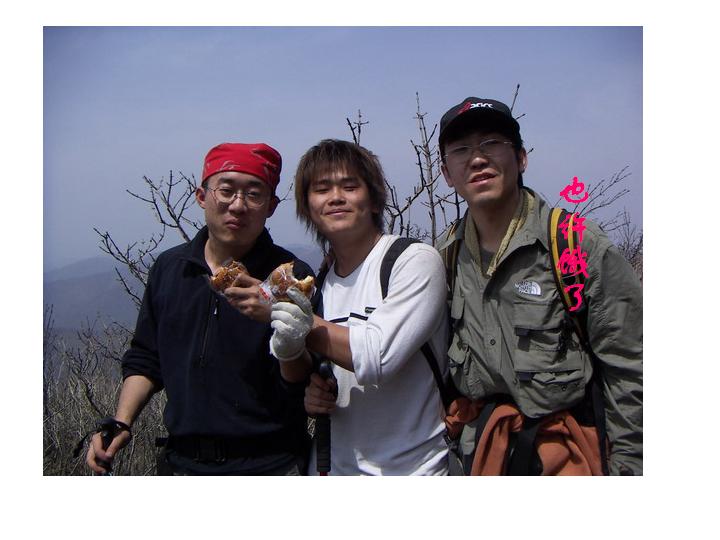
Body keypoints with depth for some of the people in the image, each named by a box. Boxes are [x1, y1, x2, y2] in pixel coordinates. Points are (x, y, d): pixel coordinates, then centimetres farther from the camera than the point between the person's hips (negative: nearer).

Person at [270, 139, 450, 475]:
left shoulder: (416, 261, -15)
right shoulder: (320, 284, 3)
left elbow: (376, 357, -25)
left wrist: (304, 326, -22)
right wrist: (314, 396, -6)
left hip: (411, 469, -5)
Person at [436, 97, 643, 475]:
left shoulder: (580, 245, -16)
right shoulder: (446, 257, 0)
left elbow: (630, 373, -13)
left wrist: (626, 469, -13)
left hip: (570, 454, -4)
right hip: (479, 451, 4)